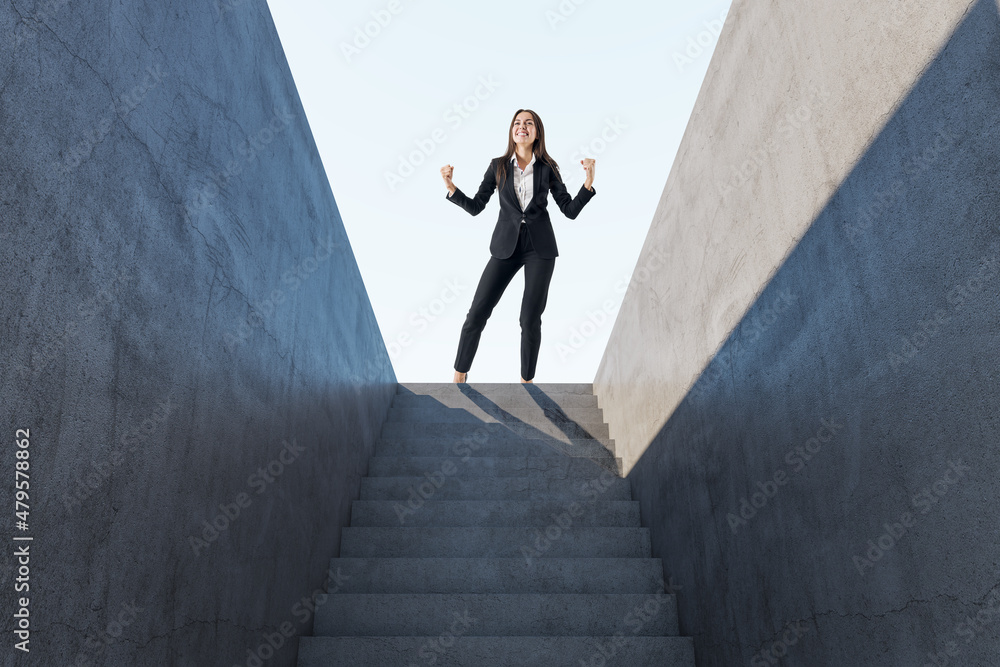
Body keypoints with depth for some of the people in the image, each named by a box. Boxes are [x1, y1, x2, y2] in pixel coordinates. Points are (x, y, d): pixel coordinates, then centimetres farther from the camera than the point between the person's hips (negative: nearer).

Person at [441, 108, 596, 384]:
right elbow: (475, 206, 4)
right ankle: (459, 376, 12)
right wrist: (450, 186, -9)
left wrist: (588, 180, -11)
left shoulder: (547, 168, 3)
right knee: (477, 312, -5)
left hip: (540, 247, 0)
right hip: (506, 246, 1)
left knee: (530, 319, -2)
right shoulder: (498, 166, 4)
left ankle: (526, 380, 16)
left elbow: (571, 210, 1)